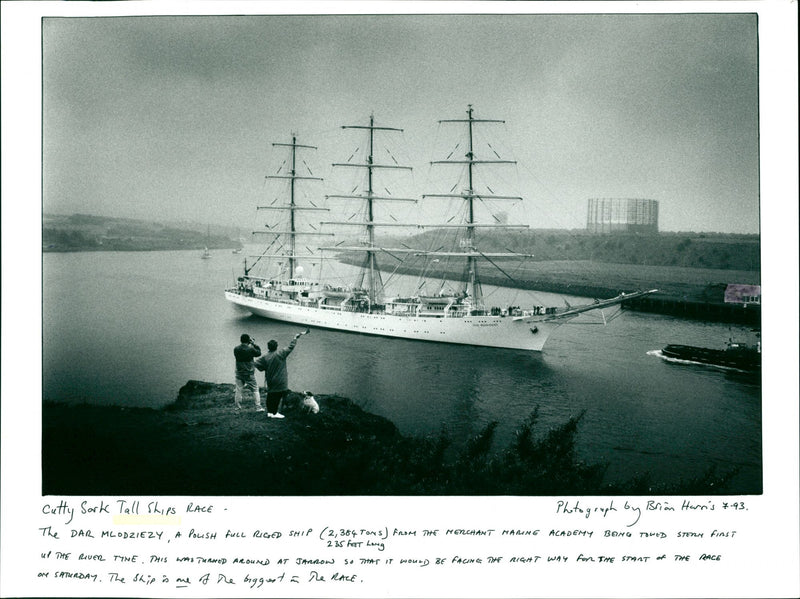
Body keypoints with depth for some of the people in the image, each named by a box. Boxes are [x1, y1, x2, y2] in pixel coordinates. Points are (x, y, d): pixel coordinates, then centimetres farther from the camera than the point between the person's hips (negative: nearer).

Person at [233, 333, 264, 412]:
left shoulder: (236, 349, -4)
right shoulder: (251, 349, -15)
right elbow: (258, 353, 1)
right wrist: (254, 344, 6)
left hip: (239, 373, 3)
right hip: (249, 373, -3)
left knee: (239, 390, 11)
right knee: (255, 390, 7)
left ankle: (238, 407, 15)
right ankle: (258, 407, 7)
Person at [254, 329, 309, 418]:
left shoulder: (265, 357, -1)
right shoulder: (280, 354, -12)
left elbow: (256, 364, 1)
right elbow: (291, 346, -8)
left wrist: (264, 369, 12)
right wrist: (296, 337, 1)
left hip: (270, 382, 5)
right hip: (280, 383, -5)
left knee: (270, 396, 12)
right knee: (278, 396, 2)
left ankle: (269, 412, 17)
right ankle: (275, 412, 3)